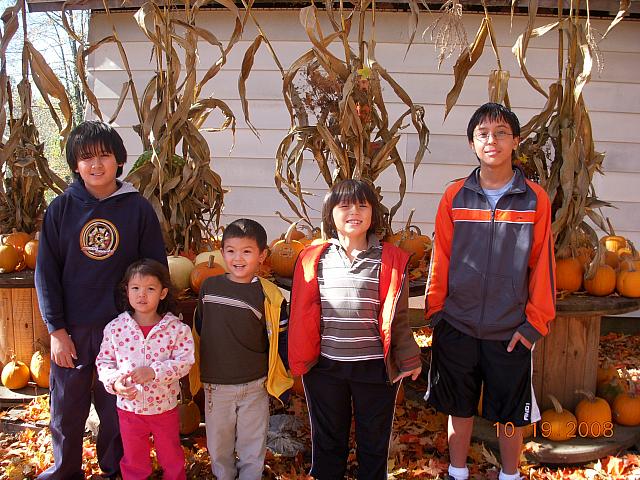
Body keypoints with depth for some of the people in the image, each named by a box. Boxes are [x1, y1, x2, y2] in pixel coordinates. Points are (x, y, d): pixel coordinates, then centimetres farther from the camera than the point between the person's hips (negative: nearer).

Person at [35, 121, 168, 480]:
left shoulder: (139, 208, -4)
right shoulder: (61, 208, -1)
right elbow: (46, 273, 0)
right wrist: (56, 329, -4)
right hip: (72, 328, 1)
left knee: (117, 406, 12)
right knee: (66, 406, 14)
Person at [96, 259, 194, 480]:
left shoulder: (176, 328, -13)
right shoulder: (115, 327, -8)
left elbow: (184, 361, -17)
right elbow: (104, 361, -1)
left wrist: (154, 371, -29)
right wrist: (114, 382, -18)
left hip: (165, 406, -1)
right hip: (129, 406, 1)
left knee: (171, 457, 20)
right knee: (134, 460, 21)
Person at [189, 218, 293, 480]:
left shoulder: (269, 296, -11)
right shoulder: (209, 287, -3)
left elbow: (280, 340, -4)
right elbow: (198, 330, 9)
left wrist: (283, 381, -2)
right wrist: (195, 372, 14)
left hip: (255, 386, -2)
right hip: (215, 384, 2)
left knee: (253, 448, 14)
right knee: (218, 445, 19)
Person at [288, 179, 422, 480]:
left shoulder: (390, 261, -5)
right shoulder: (313, 260, -1)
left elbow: (398, 317, -1)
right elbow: (302, 315, 3)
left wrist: (408, 359, 1)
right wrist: (298, 359, 3)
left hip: (375, 367, -1)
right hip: (325, 366, 1)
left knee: (374, 442, 17)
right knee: (327, 441, 20)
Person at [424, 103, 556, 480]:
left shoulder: (535, 199, -4)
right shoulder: (455, 197, -1)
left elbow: (543, 265, -2)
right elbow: (440, 260, 3)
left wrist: (535, 322, -4)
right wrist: (436, 310, 1)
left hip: (510, 332, -1)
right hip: (457, 327, 1)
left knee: (511, 415, 14)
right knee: (459, 408, 16)